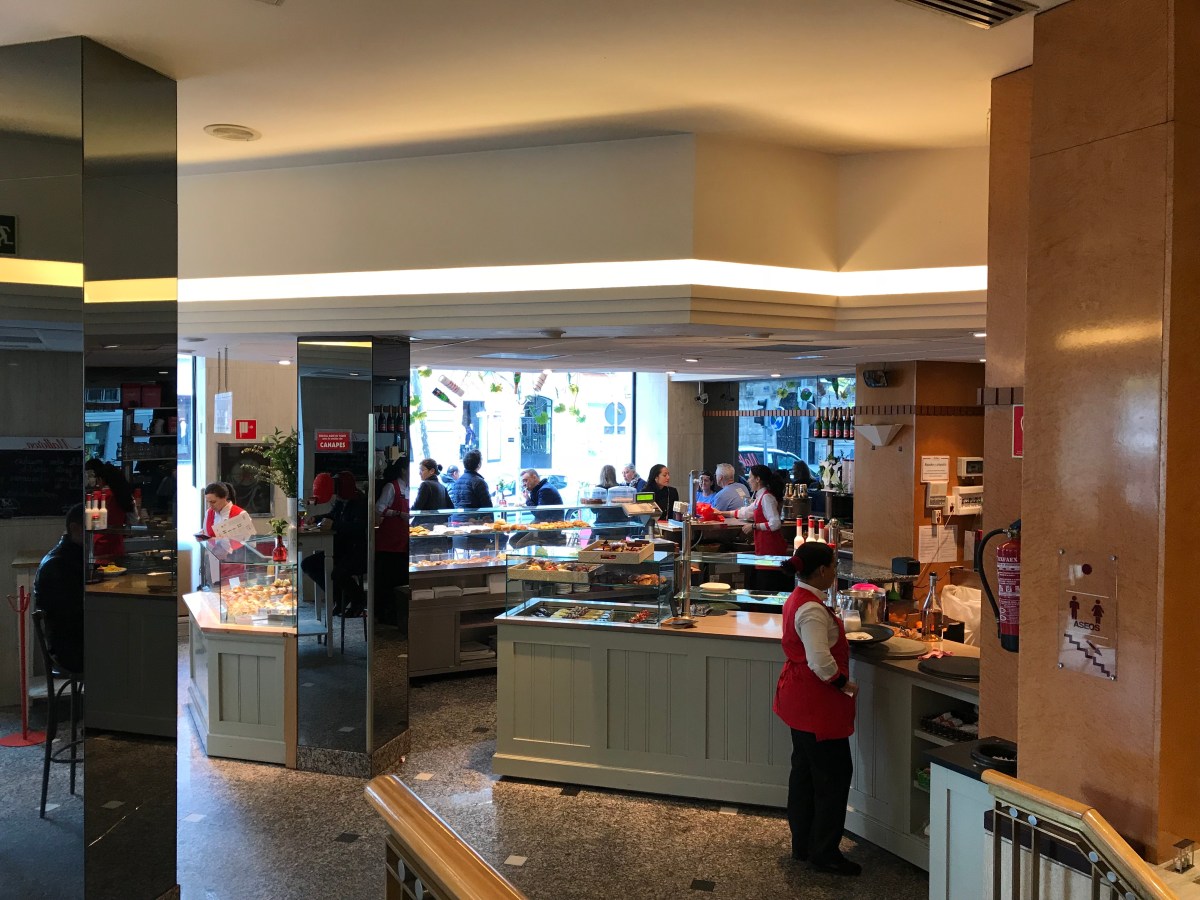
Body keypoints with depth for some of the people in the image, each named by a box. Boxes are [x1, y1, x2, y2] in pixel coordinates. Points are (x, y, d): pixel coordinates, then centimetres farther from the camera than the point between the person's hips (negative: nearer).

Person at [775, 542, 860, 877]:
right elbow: (821, 662, -29)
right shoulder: (812, 610, -24)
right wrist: (845, 684, -15)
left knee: (804, 771, 18)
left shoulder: (797, 600, 8)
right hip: (817, 702, -11)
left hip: (799, 699, 11)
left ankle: (802, 845, 29)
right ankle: (824, 853, 12)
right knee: (834, 774, 1)